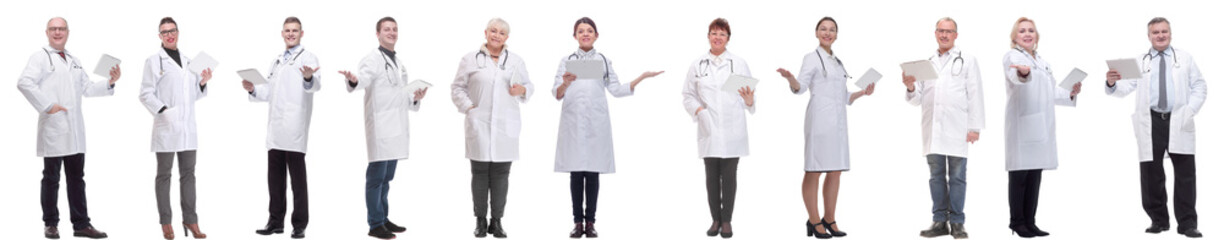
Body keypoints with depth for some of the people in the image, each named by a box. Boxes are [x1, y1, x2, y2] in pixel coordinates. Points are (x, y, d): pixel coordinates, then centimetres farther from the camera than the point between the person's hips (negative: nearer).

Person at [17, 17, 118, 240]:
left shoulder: (74, 61, 21)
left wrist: (109, 83, 6)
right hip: (53, 129, -6)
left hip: (75, 130, 6)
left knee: (77, 177, 8)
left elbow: (87, 88, 22)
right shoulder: (40, 57, -2)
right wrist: (47, 106, -19)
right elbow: (24, 83, -16)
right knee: (51, 178, 2)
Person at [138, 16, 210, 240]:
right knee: (164, 174, 3)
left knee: (188, 173, 6)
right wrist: (163, 111, -18)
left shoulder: (188, 62, 16)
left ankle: (190, 220, 9)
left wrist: (203, 83, 1)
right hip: (166, 128, -5)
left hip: (188, 127, 5)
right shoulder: (154, 61, 0)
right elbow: (146, 94, -6)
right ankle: (165, 222, 7)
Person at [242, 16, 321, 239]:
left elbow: (314, 85, -19)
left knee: (298, 177, -3)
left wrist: (309, 77, -42)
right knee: (275, 176, 9)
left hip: (294, 129, -6)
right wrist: (253, 90, 6)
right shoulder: (277, 61, 22)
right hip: (275, 129, 6)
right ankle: (276, 221, 17)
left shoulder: (308, 58, 0)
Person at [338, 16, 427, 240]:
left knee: (386, 177, 15)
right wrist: (353, 80, -49)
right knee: (376, 177, -5)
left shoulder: (399, 63, 19)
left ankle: (383, 219, 23)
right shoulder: (373, 59, -6)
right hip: (380, 127, -8)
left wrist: (415, 98, 6)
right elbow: (364, 78, -27)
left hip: (396, 129, 8)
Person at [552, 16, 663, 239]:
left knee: (593, 173, 0)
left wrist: (641, 77, 0)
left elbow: (617, 90, 9)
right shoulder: (566, 61, 8)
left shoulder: (604, 61, 11)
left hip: (596, 124, 1)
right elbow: (556, 94, 1)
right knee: (576, 174, -1)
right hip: (573, 123, 0)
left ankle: (590, 222, 5)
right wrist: (565, 83, -21)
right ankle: (578, 222, 5)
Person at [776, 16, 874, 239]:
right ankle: (814, 222, -3)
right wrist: (790, 78, -29)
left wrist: (863, 92, 13)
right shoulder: (812, 58, 3)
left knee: (835, 171, 7)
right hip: (820, 119, -7)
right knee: (814, 171, -6)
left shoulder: (838, 62, 22)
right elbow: (800, 87, -10)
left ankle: (830, 220, 13)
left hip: (838, 121, 7)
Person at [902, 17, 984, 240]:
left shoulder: (967, 61, 8)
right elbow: (917, 99, 16)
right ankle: (939, 221, 10)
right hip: (933, 130, 3)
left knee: (957, 177, -2)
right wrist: (911, 87, -7)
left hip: (957, 129, -3)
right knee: (937, 176, 6)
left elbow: (975, 95, 2)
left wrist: (975, 127, -7)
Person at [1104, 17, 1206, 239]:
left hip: (1179, 123, 0)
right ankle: (1158, 220, 14)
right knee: (1151, 174, 1)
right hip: (1151, 123, 0)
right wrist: (1112, 83, -24)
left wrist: (1190, 111, -6)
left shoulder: (1185, 58, 14)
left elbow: (1199, 87, 11)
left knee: (1185, 174, -2)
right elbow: (1125, 88, -1)